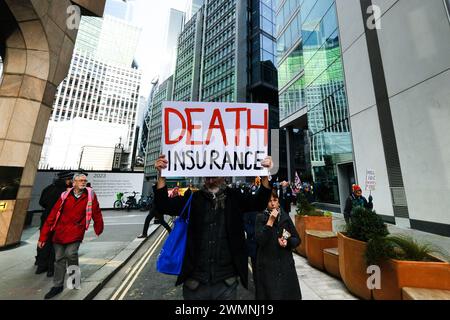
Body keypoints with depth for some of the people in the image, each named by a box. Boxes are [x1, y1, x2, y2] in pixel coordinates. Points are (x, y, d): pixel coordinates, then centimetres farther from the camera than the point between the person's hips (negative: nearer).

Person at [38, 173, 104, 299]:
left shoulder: (90, 195, -8)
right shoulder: (65, 196, -2)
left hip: (75, 232, -3)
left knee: (70, 253, -15)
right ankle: (57, 285, 32)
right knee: (59, 259, 11)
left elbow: (96, 213, -1)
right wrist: (43, 236, 3)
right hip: (59, 232, 3)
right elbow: (52, 215, 2)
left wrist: (98, 230, 6)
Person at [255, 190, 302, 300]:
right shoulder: (260, 217, -8)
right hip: (267, 265, -2)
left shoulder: (285, 217, -1)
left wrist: (287, 242, -16)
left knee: (288, 293, 11)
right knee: (270, 293, 7)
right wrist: (270, 221, -23)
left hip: (286, 263, 3)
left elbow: (297, 239, 4)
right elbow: (260, 240, -19)